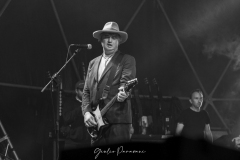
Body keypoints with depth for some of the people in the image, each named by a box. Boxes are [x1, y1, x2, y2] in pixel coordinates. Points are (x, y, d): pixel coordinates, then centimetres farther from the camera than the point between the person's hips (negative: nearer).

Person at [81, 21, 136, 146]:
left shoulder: (127, 60, 5)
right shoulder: (93, 63, 21)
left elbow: (126, 82, -10)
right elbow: (86, 92, 17)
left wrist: (123, 93, -33)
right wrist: (86, 112, 1)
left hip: (118, 121, -5)